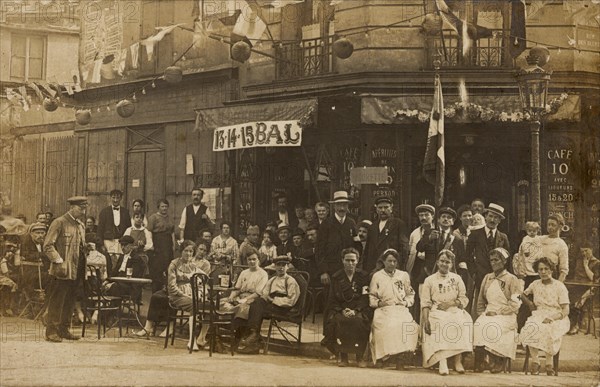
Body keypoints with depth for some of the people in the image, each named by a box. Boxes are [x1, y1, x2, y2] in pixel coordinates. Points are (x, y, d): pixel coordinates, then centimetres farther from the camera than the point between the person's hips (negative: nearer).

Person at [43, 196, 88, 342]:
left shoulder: (81, 226, 17)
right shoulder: (59, 223, -7)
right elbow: (48, 245, -12)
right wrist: (59, 262, -19)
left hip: (76, 272, 7)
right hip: (62, 271, -7)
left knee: (69, 302, 11)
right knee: (56, 302, -4)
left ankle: (64, 330, 20)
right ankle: (51, 332, 0)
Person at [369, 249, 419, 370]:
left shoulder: (404, 275, 19)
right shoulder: (377, 276, 15)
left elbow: (410, 294, 22)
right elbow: (371, 296, 14)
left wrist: (406, 302, 3)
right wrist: (378, 303, -5)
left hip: (401, 309, 1)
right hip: (383, 309, -1)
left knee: (408, 325, -32)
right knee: (385, 326, -34)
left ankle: (400, 358, -24)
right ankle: (379, 358, -21)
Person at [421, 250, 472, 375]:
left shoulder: (457, 279, 17)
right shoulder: (429, 280, 12)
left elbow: (464, 299, 10)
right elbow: (425, 302, 2)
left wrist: (451, 303, -8)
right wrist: (425, 319, -13)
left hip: (455, 310, 1)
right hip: (436, 312, -1)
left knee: (463, 322, -31)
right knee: (441, 324, -34)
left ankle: (458, 361, -33)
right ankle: (442, 361, -40)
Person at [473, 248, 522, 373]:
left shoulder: (512, 280, 3)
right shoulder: (487, 278, 20)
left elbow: (514, 305, -4)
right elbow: (481, 301, 25)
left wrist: (497, 312, -11)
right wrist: (482, 313, 7)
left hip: (506, 316, -4)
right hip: (488, 314, 4)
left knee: (492, 327, -35)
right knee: (478, 325, -29)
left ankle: (496, 362, -23)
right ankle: (479, 363, -29)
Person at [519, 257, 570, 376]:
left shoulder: (559, 286, 0)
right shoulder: (535, 284, 12)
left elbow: (565, 311, -6)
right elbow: (523, 295, 32)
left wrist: (551, 318, -21)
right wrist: (530, 303, 11)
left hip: (556, 319, -3)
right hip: (539, 316, 3)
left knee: (547, 330, -37)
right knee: (530, 328, -32)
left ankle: (549, 363, -24)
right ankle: (535, 361, -26)